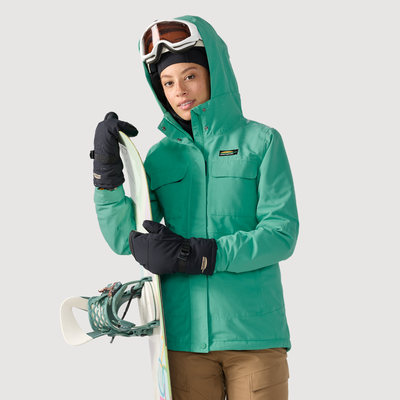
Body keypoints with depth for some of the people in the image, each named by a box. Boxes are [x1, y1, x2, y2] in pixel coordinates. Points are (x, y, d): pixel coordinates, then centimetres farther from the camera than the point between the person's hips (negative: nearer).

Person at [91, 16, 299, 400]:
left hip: (254, 331, -2)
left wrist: (196, 256, -14)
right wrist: (107, 168, -7)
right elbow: (124, 240, 5)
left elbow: (281, 235, -5)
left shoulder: (261, 141, 4)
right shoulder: (161, 156, 12)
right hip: (185, 335, 2)